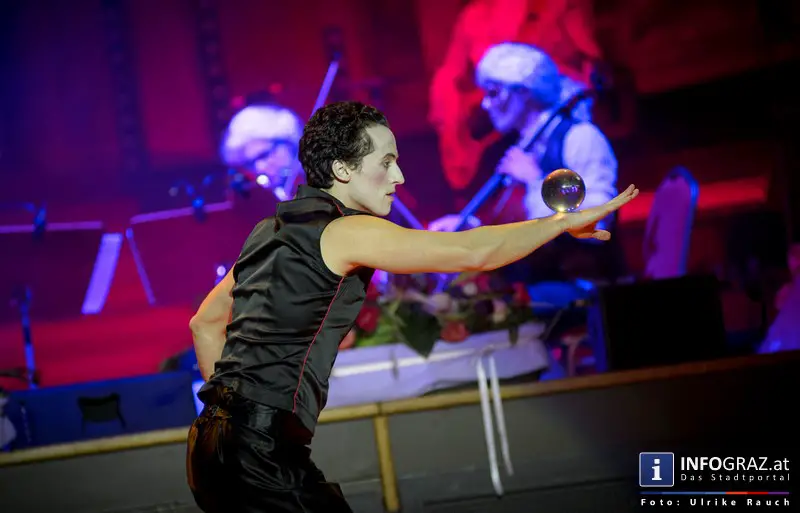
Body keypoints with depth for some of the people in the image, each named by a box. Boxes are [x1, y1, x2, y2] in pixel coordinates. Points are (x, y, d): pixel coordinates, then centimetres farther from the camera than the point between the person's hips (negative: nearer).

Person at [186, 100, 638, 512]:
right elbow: (471, 252, -14)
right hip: (262, 449, -10)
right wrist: (564, 221, -3)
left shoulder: (272, 231, 17)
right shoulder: (345, 231, -10)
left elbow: (205, 322, 26)